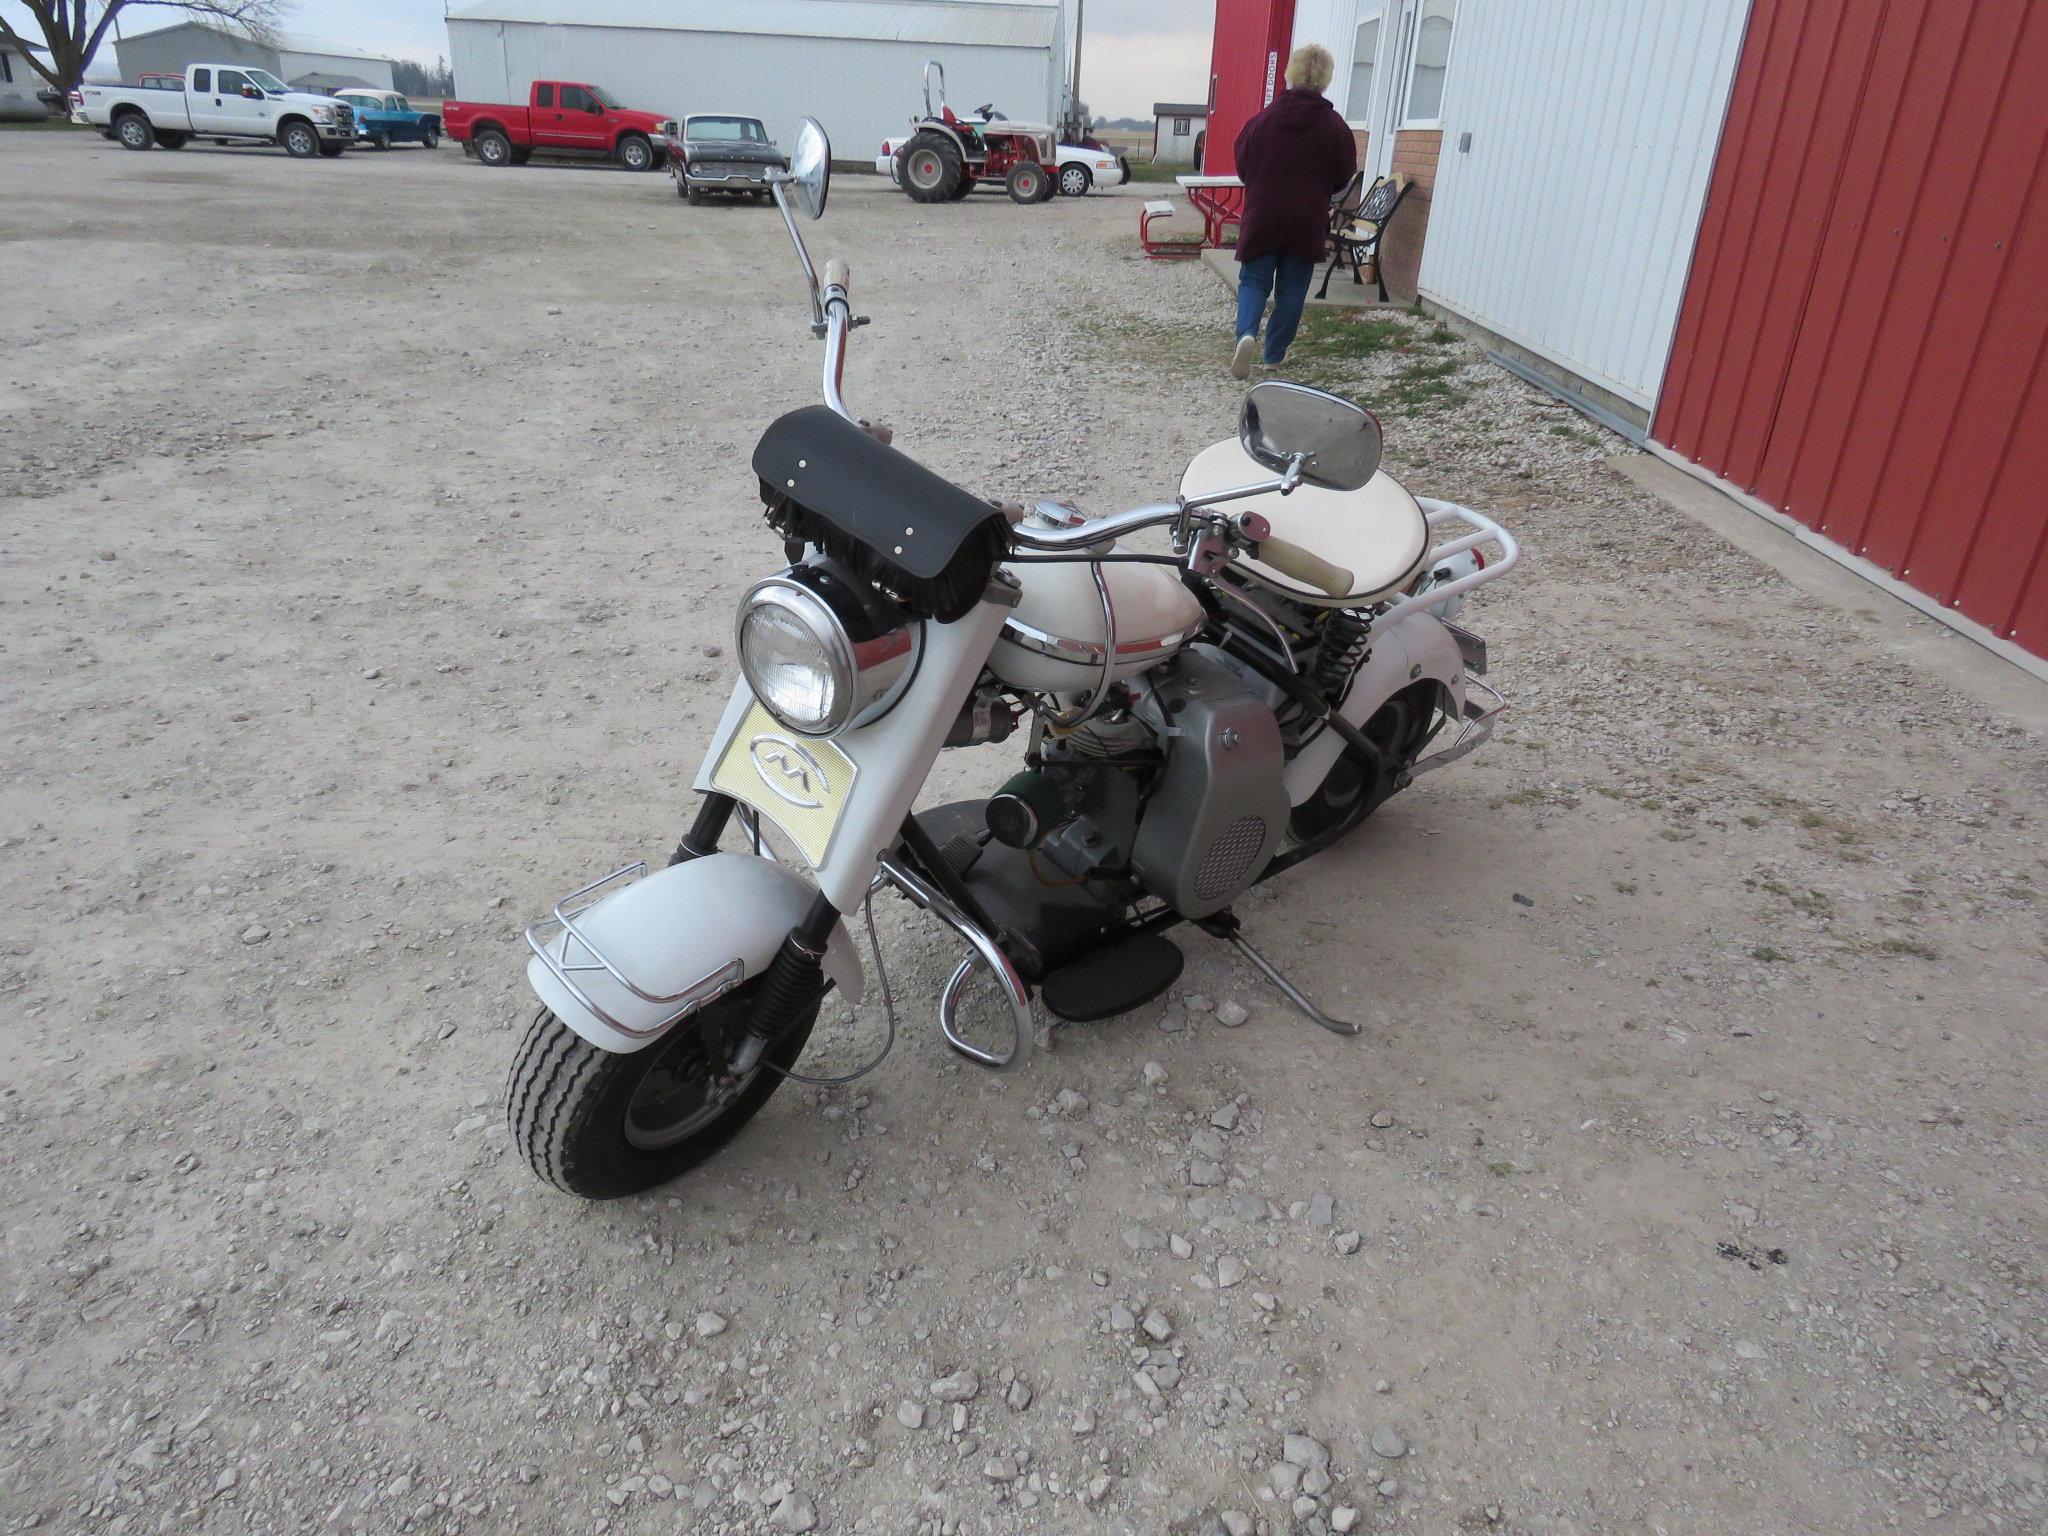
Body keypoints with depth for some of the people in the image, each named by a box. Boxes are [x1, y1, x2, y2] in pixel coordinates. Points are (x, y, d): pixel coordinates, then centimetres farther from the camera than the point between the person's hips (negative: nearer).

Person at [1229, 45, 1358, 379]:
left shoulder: (1264, 119, -6)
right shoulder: (1334, 126, -6)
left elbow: (1242, 166, 3)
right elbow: (1344, 175, 4)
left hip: (1262, 217, 0)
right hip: (1308, 222, 0)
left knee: (1254, 280, 8)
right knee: (1292, 289, 12)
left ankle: (1246, 333, -19)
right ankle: (1275, 353, 19)